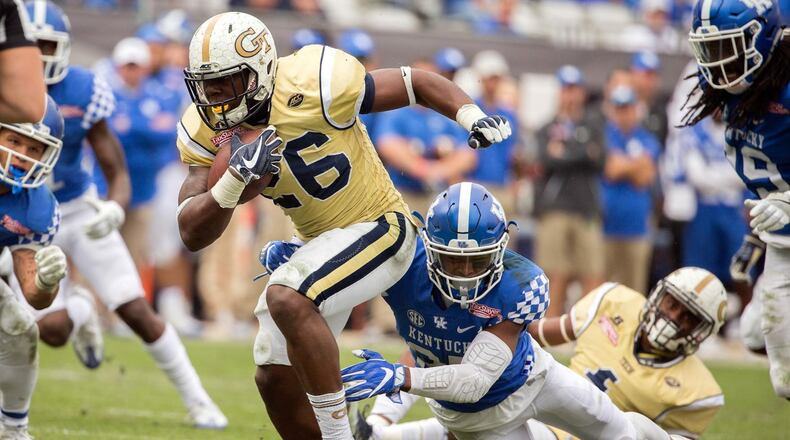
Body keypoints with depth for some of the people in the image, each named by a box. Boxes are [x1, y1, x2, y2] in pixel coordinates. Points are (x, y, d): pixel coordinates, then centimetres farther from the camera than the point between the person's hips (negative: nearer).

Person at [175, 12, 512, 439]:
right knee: (275, 379, 5)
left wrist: (472, 116, -30)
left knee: (286, 298, -31)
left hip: (378, 227, -7)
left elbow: (418, 83, -13)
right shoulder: (206, 133, -9)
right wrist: (234, 178, -32)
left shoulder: (314, 87, -25)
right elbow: (193, 235, -14)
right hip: (317, 243, 7)